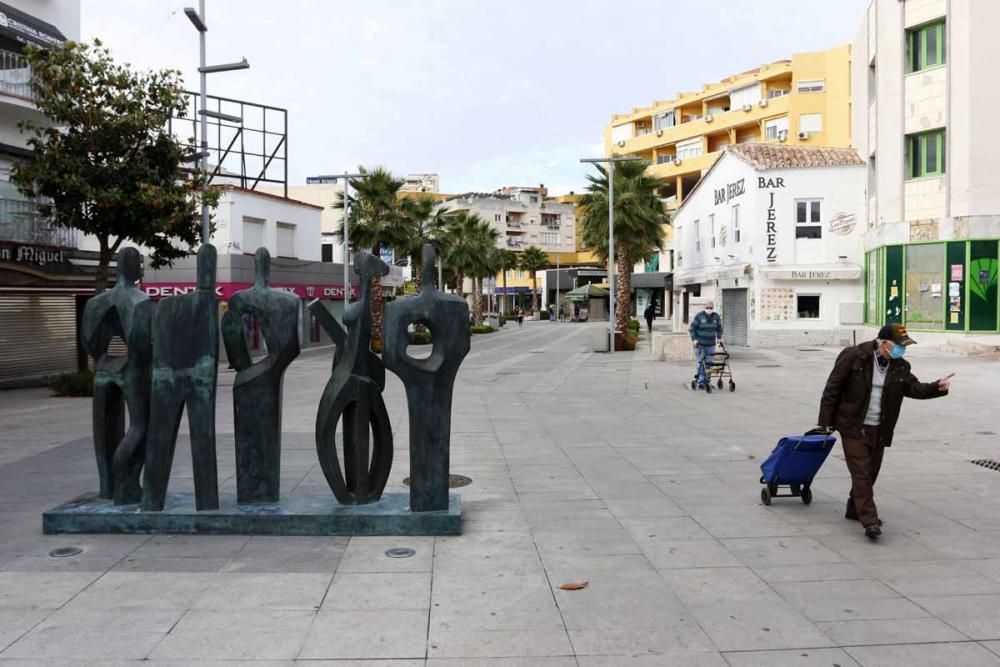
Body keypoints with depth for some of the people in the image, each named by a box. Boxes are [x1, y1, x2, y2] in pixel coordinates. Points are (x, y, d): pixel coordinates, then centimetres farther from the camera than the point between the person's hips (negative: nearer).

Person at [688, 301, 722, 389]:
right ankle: (700, 382, -7)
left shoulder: (716, 317, 5)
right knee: (700, 363, -8)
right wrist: (694, 339, -13)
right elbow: (691, 329, -5)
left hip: (711, 345, 4)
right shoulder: (699, 316, -8)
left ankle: (706, 381, 13)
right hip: (699, 344, -4)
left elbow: (719, 328, 21)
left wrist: (719, 338, 10)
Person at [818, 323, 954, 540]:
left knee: (870, 473, 14)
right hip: (853, 427, -6)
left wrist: (937, 387, -19)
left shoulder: (900, 367, 5)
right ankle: (870, 521, -7)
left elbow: (914, 388, 1)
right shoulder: (853, 357, -12)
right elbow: (833, 388, -10)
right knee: (861, 473, -8)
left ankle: (854, 510, 32)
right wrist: (827, 421, -11)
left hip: (879, 430, 6)